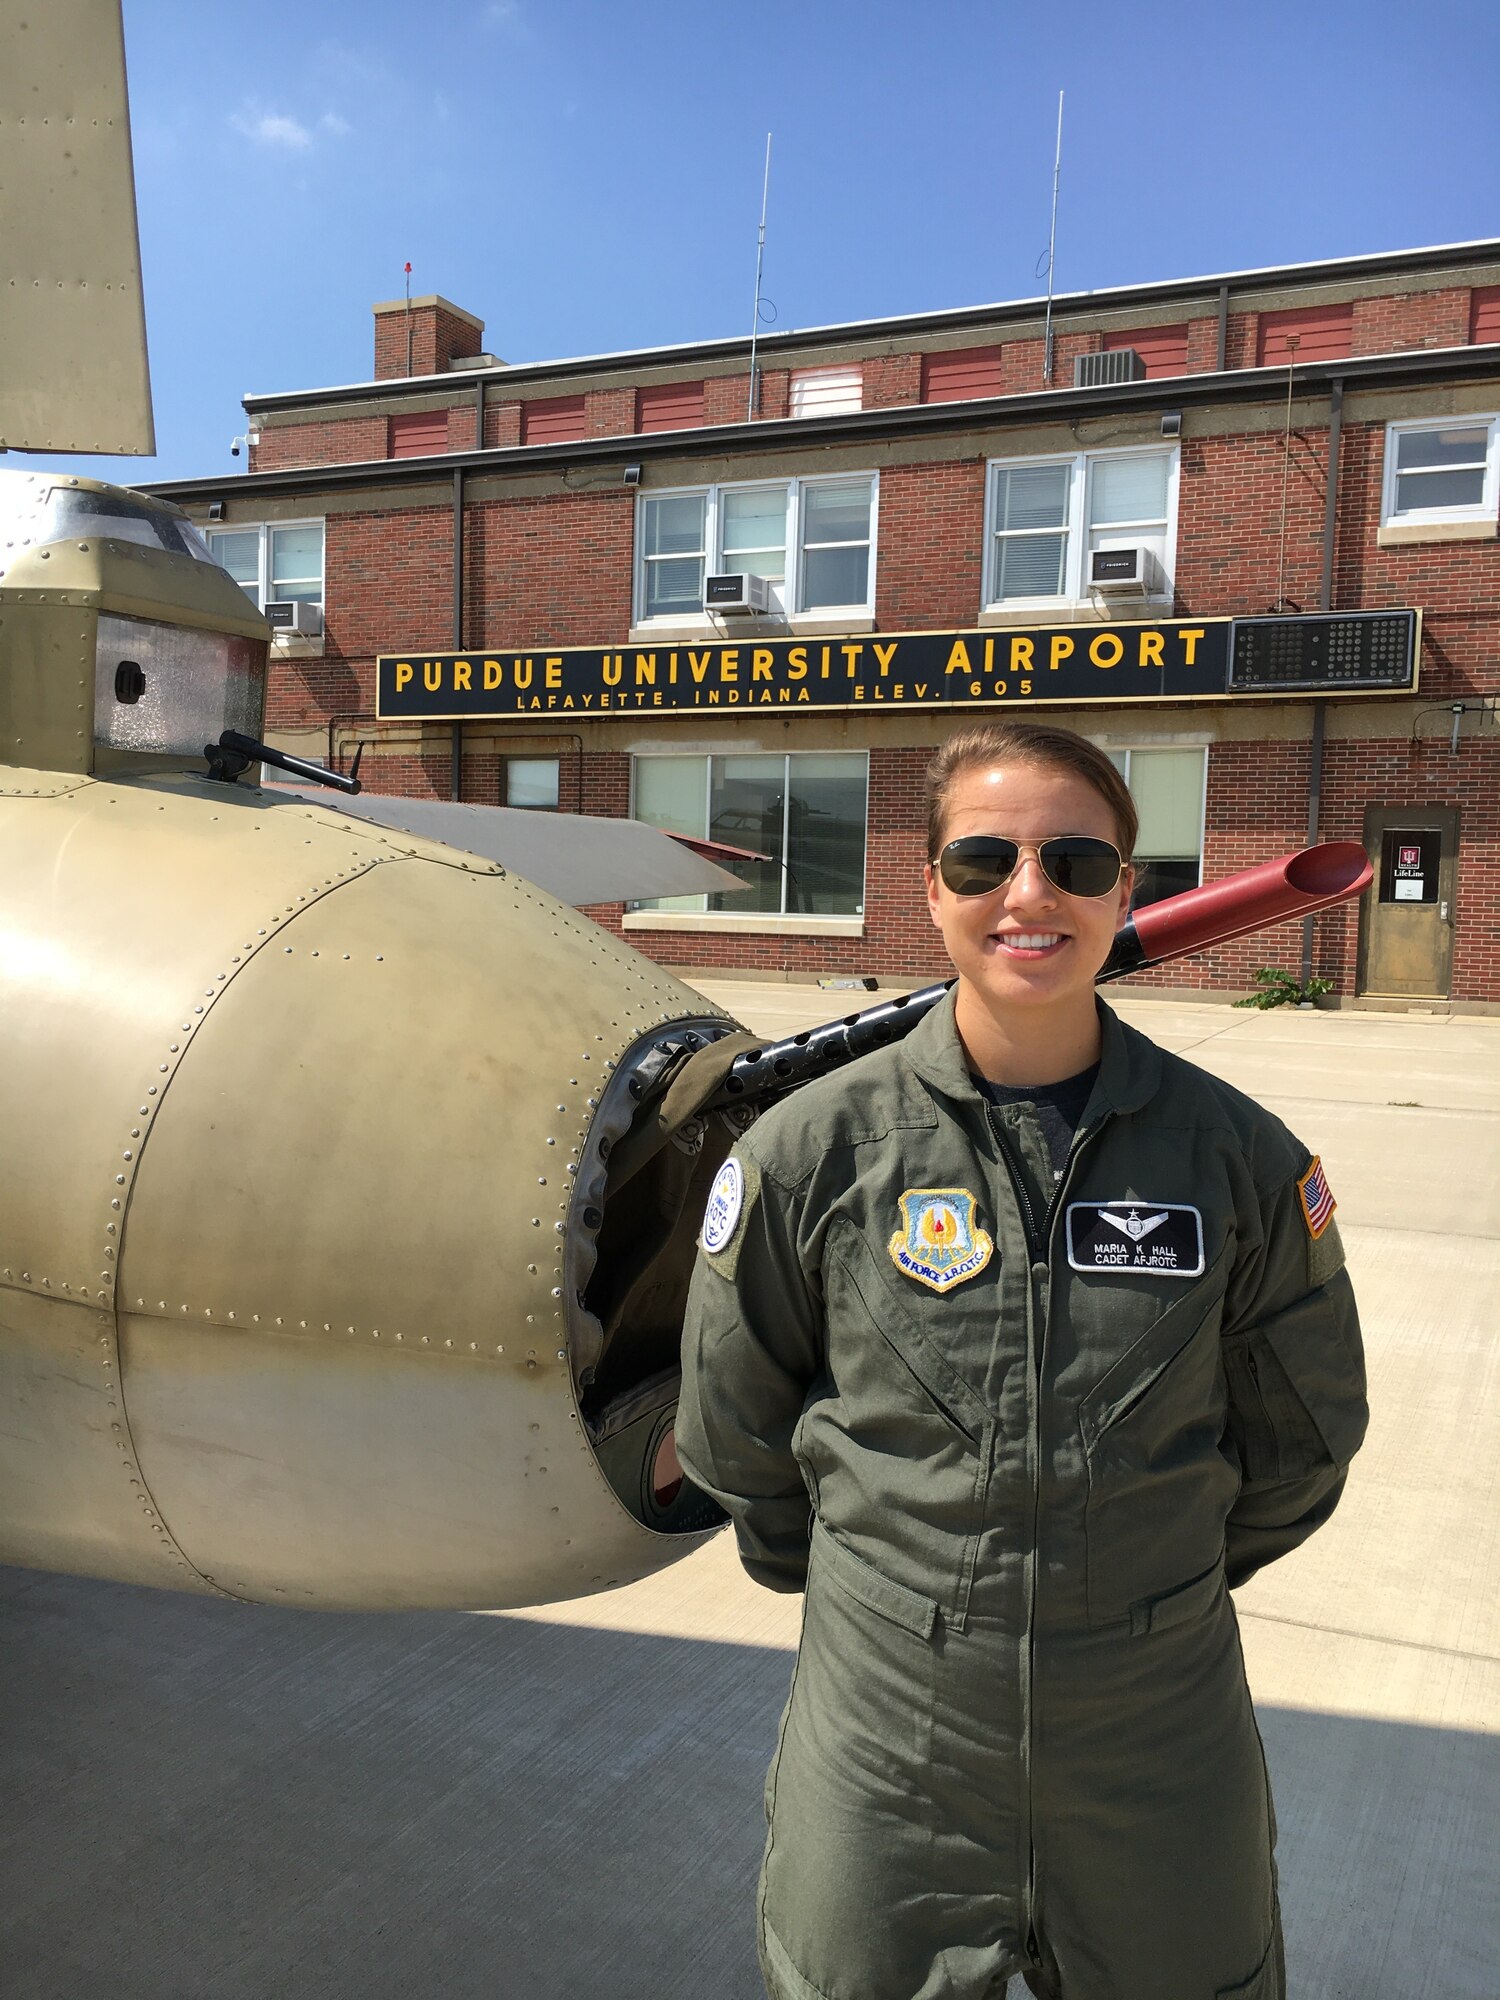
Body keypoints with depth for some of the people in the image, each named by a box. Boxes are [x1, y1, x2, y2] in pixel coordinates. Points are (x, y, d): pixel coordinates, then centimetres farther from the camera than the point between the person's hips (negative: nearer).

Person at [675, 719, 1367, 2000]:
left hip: (1159, 1745, 1)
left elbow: (1304, 1435, 8)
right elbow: (732, 1426, 4)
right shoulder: (817, 1150, -11)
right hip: (890, 1735, -1)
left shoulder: (1236, 1157, -8)